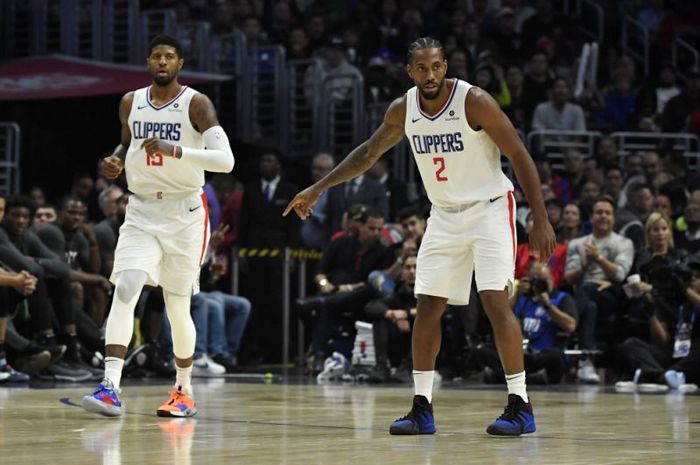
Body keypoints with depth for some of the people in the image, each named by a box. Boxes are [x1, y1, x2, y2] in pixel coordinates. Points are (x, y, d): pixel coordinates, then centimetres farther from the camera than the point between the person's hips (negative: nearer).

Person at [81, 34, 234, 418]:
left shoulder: (196, 104, -9)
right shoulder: (130, 103, 6)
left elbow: (225, 159, -20)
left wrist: (175, 150, -31)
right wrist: (116, 161, 2)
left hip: (184, 214, -3)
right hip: (142, 213, 3)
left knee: (178, 307, 4)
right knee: (125, 289, -18)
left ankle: (184, 392, 23)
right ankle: (110, 389, -25)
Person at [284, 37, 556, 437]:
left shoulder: (474, 102, -18)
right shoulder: (403, 110, -2)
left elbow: (520, 157, -16)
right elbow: (369, 153, 16)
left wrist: (542, 221, -21)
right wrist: (319, 189, 15)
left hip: (489, 209, -6)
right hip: (445, 215, 6)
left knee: (496, 302, -17)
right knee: (427, 308, 2)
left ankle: (521, 406, -14)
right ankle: (422, 409, 9)